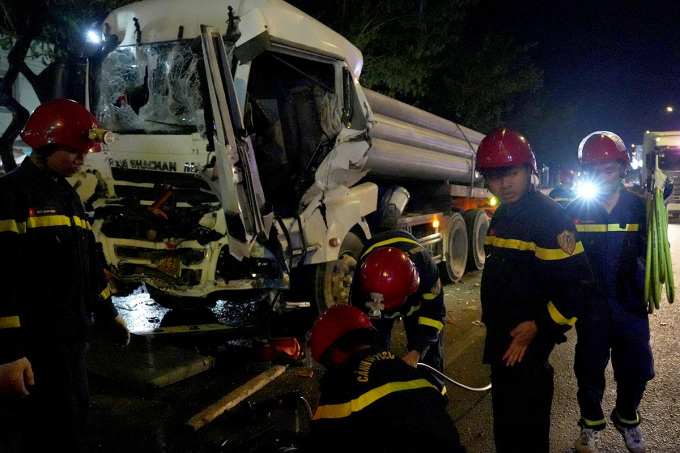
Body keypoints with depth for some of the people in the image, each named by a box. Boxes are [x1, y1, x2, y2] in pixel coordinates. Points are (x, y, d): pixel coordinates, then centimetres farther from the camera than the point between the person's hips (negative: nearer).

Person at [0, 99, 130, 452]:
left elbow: (89, 264, 20)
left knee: (74, 421, 19)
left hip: (73, 338, 9)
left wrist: (109, 315, 23)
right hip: (35, 347, -9)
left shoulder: (68, 195, 14)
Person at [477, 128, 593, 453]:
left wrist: (540, 326, -21)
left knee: (523, 418, 1)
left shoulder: (548, 216, -18)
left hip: (528, 336, -9)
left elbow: (576, 279, -22)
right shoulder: (501, 216, 10)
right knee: (504, 406, 22)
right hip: (501, 335, 9)